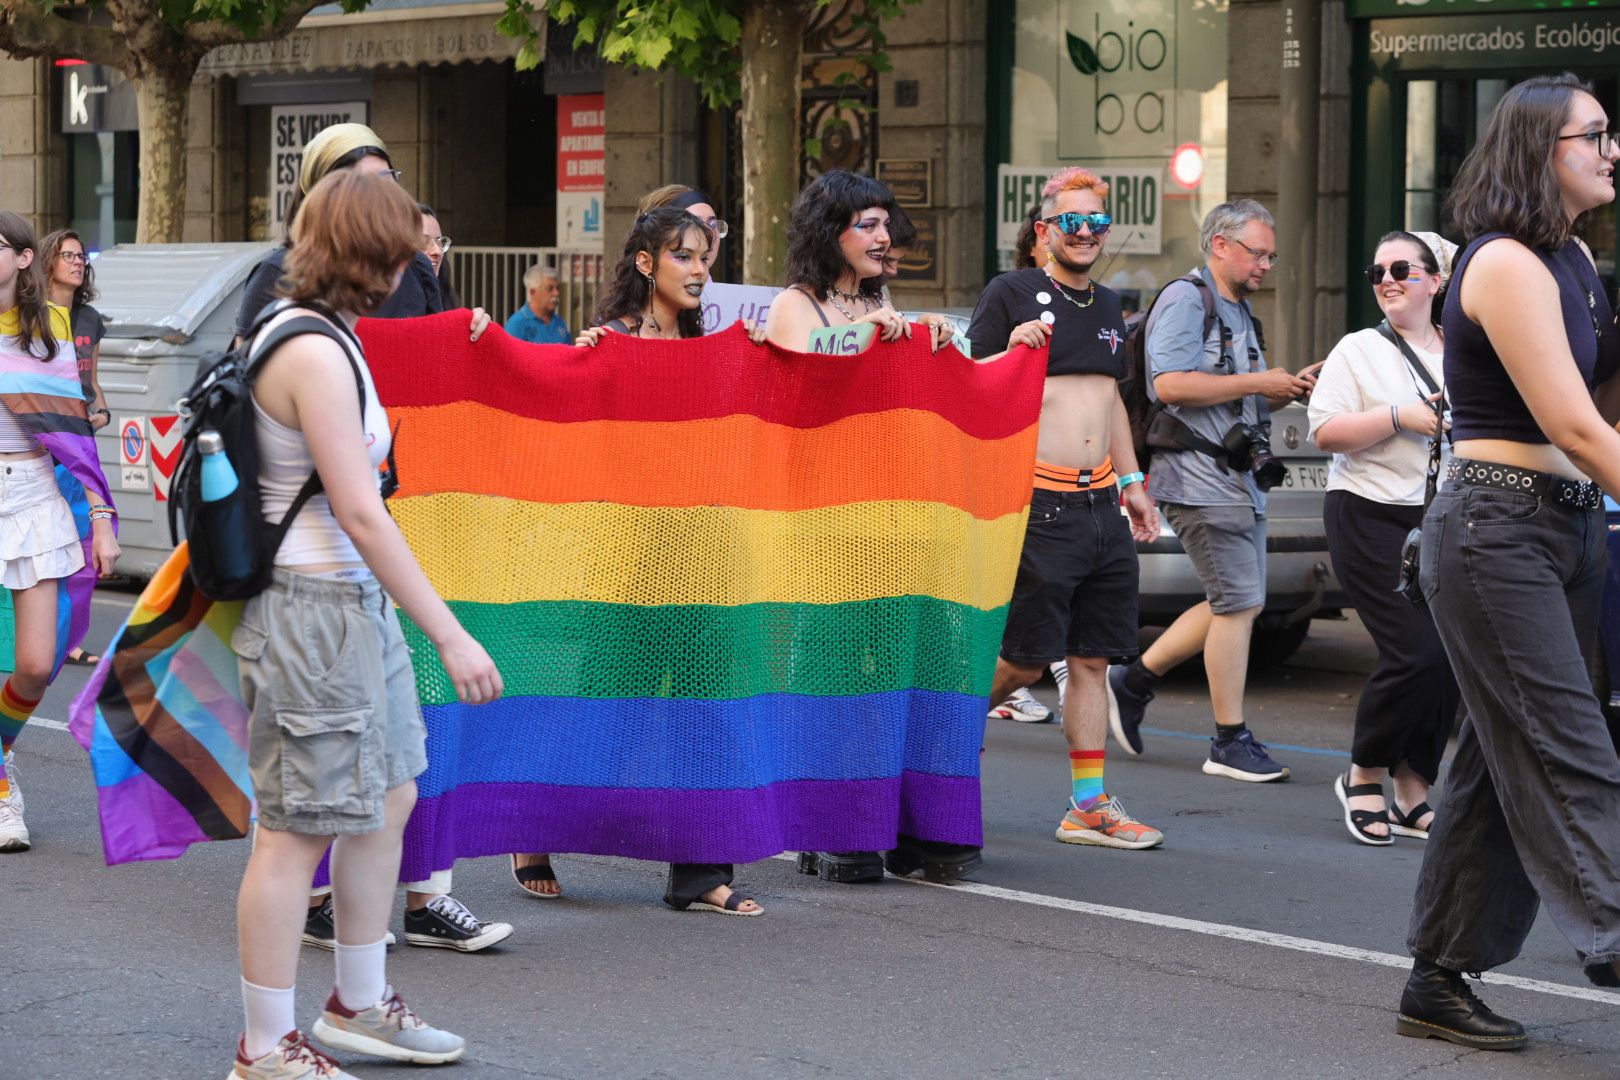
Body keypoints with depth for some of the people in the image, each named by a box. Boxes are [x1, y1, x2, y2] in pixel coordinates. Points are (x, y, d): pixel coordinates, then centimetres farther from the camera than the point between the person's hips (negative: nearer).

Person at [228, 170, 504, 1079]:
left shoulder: (319, 337, 12)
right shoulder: (315, 354, -19)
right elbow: (360, 513, -23)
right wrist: (450, 636, -22)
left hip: (358, 604, 10)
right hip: (312, 612, -10)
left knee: (389, 800, 18)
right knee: (300, 831, -3)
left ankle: (361, 1005, 32)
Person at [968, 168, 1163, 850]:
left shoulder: (1107, 307, 18)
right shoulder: (1011, 294, -4)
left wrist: (1131, 481, 22)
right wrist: (1012, 351, -22)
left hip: (1101, 502, 7)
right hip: (1040, 503, -7)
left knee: (1091, 659, 6)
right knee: (1026, 660, -5)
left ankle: (1089, 806, 9)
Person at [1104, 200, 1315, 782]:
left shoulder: (1239, 311, 21)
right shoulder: (1185, 300, -10)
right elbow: (1172, 384, -23)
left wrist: (1285, 390, 9)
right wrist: (1258, 383, -18)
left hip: (1239, 476, 10)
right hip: (1200, 477, -10)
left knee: (1238, 602, 11)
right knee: (1239, 603, -8)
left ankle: (1134, 679, 22)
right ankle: (1230, 742, -1)